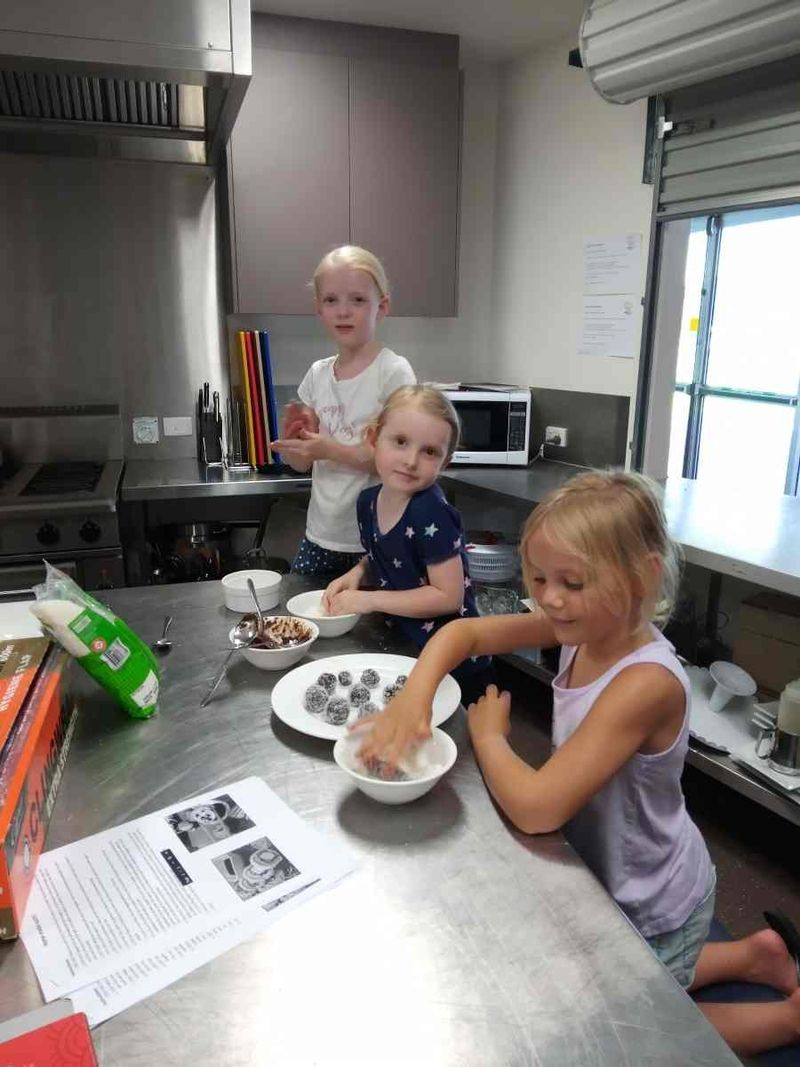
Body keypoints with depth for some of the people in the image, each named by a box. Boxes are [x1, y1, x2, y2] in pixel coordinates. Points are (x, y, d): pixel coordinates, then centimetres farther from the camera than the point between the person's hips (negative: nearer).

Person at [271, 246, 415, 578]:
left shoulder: (393, 371, -11)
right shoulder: (317, 374, 6)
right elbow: (303, 462, 11)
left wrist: (332, 450, -23)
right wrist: (291, 437, -11)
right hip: (320, 537, 5)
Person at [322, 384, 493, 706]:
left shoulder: (432, 514, -26)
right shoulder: (368, 501, -4)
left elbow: (449, 596, -24)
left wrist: (370, 600, -21)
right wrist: (357, 573, -6)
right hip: (400, 649, 7)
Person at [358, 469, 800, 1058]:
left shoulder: (646, 683, -37)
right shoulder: (586, 627, -15)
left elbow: (536, 808, -40)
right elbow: (462, 631, -9)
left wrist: (488, 732, -22)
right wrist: (414, 696, -27)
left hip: (653, 910, -7)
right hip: (612, 876, 7)